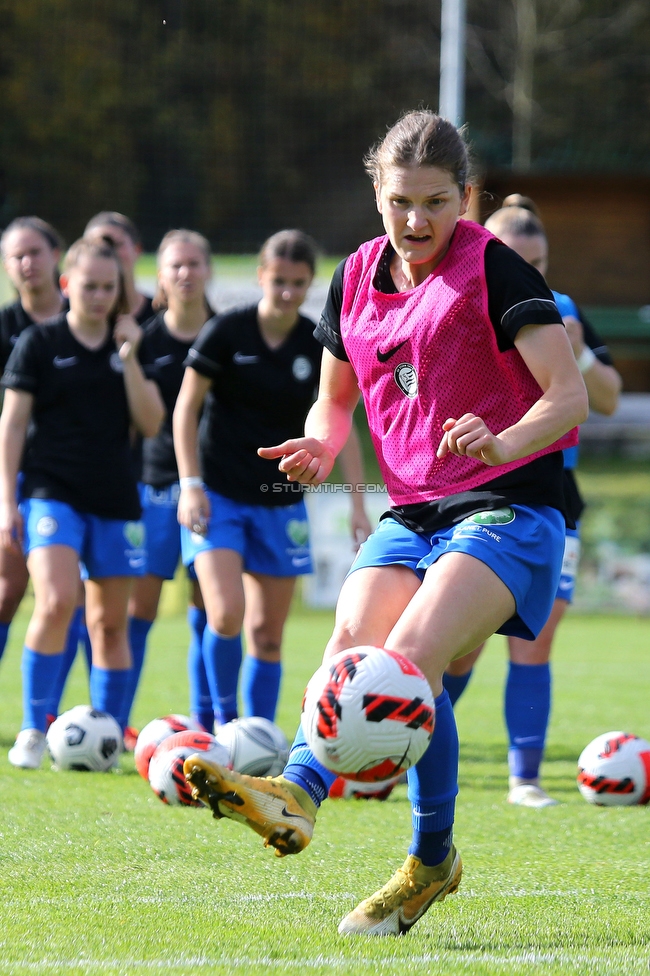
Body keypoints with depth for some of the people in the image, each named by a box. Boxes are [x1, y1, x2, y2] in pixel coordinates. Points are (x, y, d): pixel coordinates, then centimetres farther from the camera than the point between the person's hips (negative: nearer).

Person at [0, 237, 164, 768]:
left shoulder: (128, 343, 10)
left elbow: (151, 422, 2)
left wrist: (130, 359, -8)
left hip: (114, 499, 4)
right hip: (51, 491, -4)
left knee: (110, 621, 7)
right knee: (57, 601, -22)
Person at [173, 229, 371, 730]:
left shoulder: (320, 345, -1)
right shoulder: (226, 332, -9)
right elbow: (186, 409, -3)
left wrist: (358, 506, 0)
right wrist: (191, 486, -10)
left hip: (280, 502, 3)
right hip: (218, 496, -3)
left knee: (268, 633, 4)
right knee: (227, 614, -18)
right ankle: (219, 725, 0)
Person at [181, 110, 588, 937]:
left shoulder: (494, 270, -8)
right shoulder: (357, 279, 11)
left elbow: (568, 395, -13)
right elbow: (335, 398, 23)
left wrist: (503, 443, -33)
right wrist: (321, 444, 0)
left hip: (507, 505, -6)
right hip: (411, 510, 6)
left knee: (409, 656, -26)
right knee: (350, 643, -18)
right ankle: (298, 792, -28)